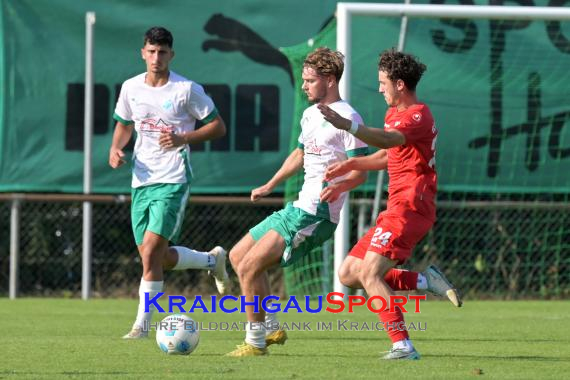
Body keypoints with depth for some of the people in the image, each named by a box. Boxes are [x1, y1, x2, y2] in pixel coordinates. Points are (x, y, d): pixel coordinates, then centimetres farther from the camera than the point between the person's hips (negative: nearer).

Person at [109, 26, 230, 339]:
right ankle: (213, 260, 34)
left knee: (150, 251, -17)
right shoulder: (131, 88, 7)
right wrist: (116, 149, 2)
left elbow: (218, 127, -2)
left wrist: (184, 139, -17)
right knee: (157, 258, 7)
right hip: (142, 180, 6)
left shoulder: (187, 90, -7)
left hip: (173, 181, -6)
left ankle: (142, 324, -8)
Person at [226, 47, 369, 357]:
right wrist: (269, 186, 31)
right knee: (238, 256, 15)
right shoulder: (310, 114, 16)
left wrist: (339, 185, -37)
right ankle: (272, 328, 20)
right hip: (297, 208, 10)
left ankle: (255, 342, -4)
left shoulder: (347, 118, -13)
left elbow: (360, 171, -18)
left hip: (316, 215, -10)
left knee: (249, 267, -16)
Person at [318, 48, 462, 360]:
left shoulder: (418, 116, -14)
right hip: (397, 209, 10)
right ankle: (425, 280, 7)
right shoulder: (395, 114, 18)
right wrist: (351, 165, 14)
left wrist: (346, 125, -48)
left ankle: (402, 345, -24)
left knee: (369, 274, -21)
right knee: (348, 273, 7)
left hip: (409, 207, -10)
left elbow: (387, 140, -34)